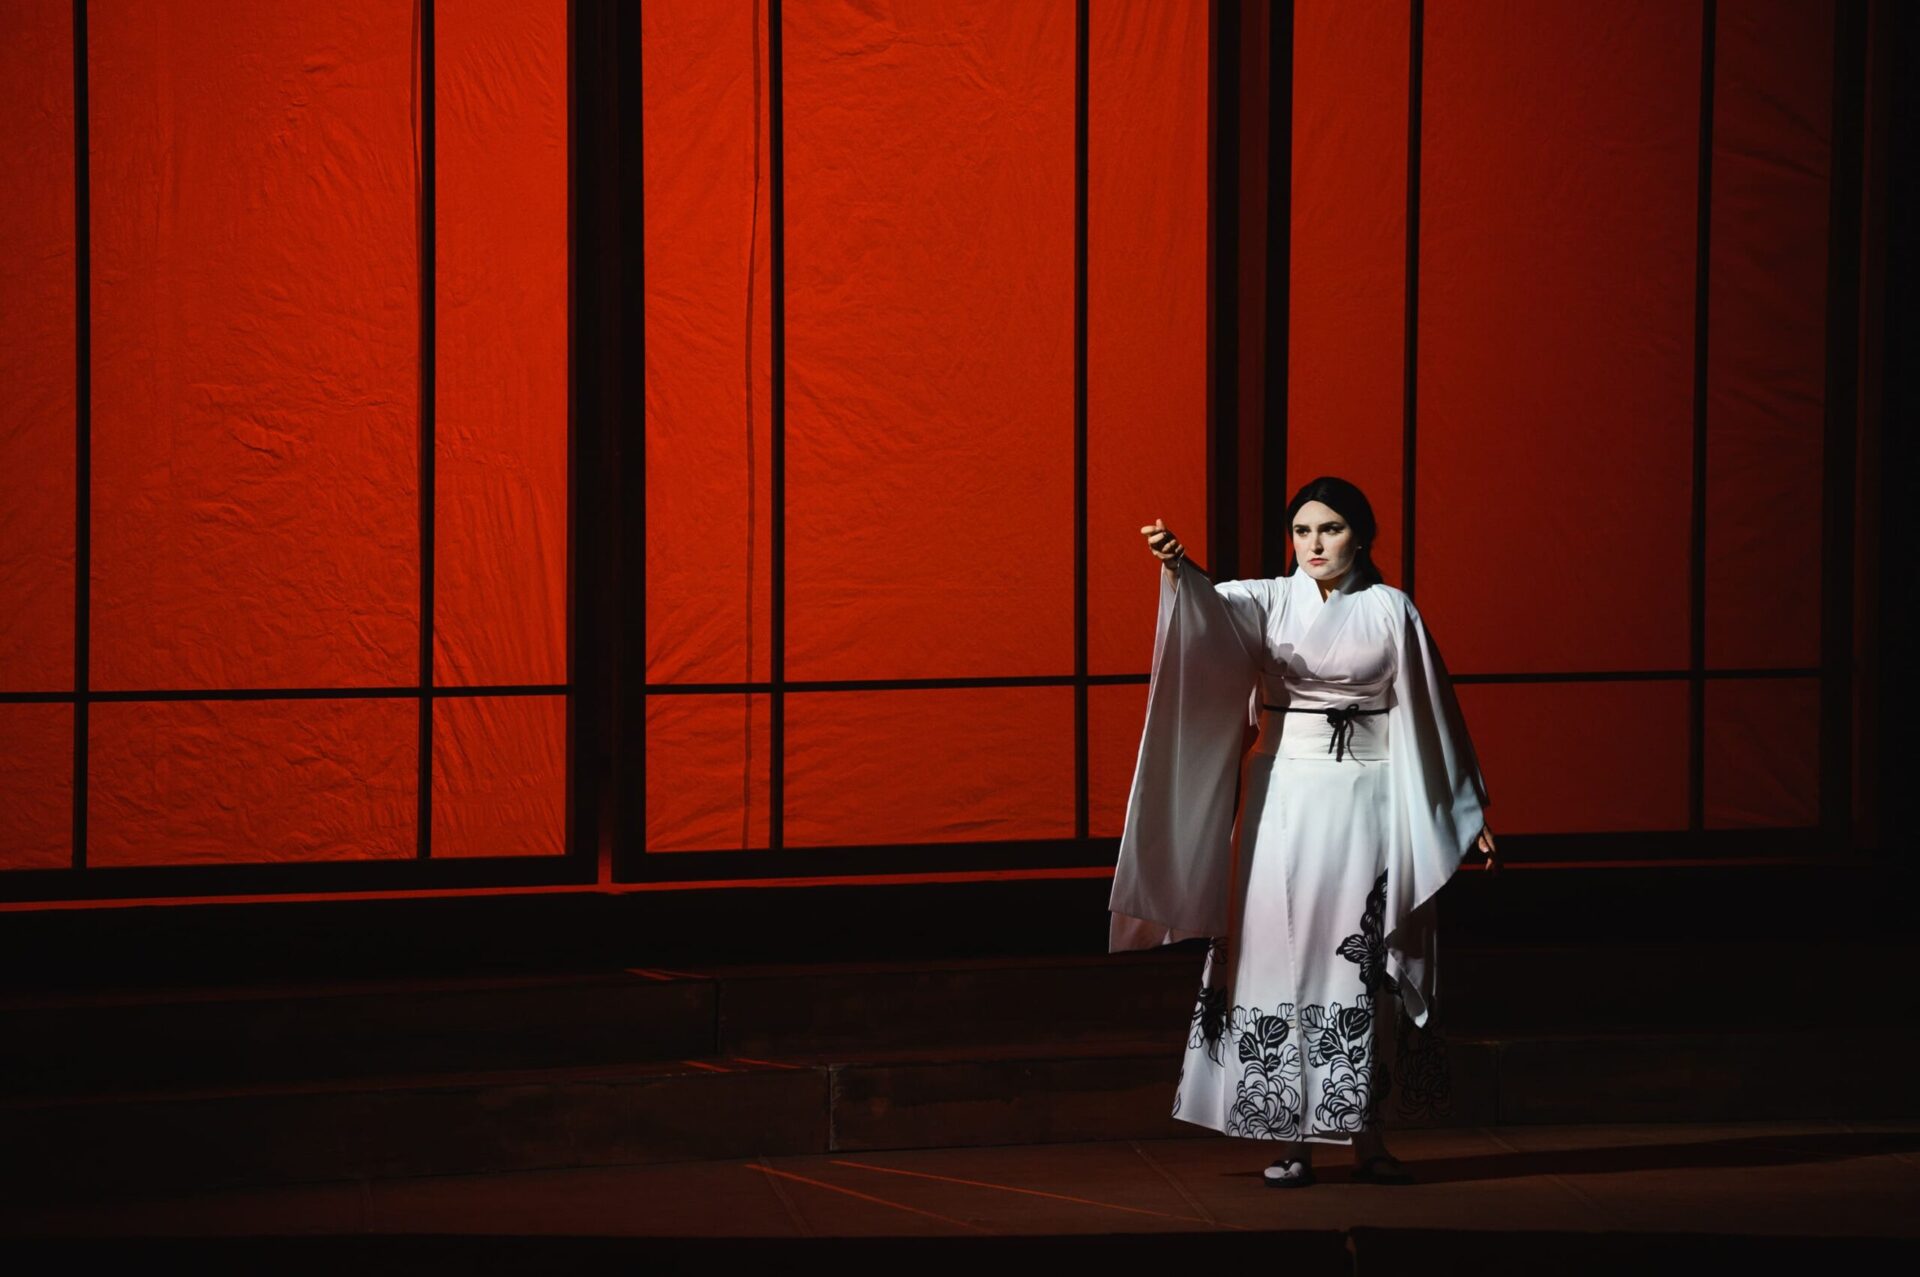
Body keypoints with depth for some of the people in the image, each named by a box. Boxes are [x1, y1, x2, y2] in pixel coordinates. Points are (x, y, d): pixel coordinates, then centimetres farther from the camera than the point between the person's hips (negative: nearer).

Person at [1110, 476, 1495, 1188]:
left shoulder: (1389, 610, 4)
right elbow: (1210, 608, -19)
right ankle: (1291, 1138, 2)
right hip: (1285, 799, 0)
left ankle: (1364, 1133, 8)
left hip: (1366, 801, 0)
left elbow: (1429, 711, 7)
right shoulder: (1269, 602, 3)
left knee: (1362, 963, 0)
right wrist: (1177, 567, -42)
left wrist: (1467, 812, 8)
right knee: (1282, 956, -2)